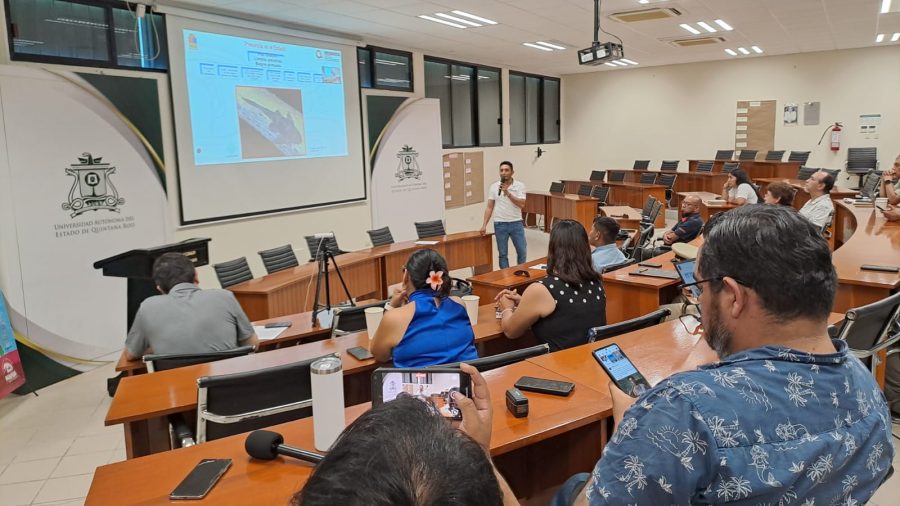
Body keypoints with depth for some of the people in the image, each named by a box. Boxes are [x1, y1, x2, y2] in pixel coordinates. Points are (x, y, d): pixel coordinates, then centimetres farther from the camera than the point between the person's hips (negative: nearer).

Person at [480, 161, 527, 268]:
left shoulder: (520, 186, -3)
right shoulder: (494, 187, 1)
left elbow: (521, 204, -14)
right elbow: (489, 207, 4)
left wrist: (508, 193, -21)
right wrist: (484, 225, -3)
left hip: (516, 223, 0)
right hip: (500, 224, 1)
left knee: (522, 251, 5)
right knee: (502, 254, 6)